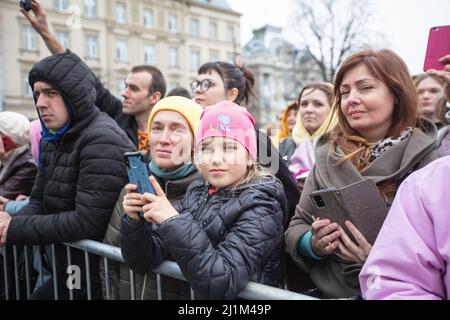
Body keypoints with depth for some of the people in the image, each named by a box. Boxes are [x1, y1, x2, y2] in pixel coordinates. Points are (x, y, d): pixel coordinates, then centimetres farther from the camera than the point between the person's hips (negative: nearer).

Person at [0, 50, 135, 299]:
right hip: (66, 268, 8)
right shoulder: (53, 139, 7)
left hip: (96, 272, -7)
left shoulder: (102, 141, -22)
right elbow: (39, 202, 7)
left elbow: (87, 223, -27)